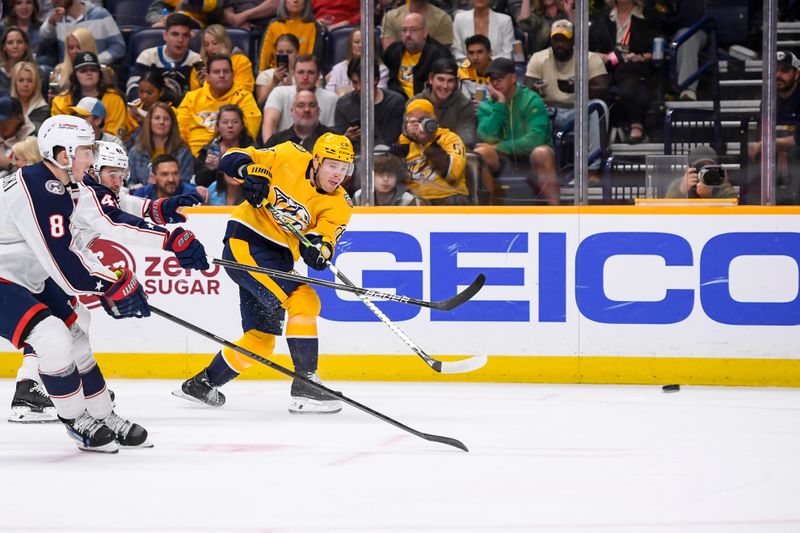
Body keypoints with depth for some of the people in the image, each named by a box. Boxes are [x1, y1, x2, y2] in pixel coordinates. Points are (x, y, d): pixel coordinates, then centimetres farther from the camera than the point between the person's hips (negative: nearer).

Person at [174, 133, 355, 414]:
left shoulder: (339, 205, 0)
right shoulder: (289, 158, -9)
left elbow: (326, 236, -16)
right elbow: (233, 159, -4)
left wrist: (318, 246, -38)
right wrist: (251, 171, -24)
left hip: (278, 259, 7)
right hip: (245, 243, -7)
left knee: (261, 340, 13)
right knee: (304, 301, -22)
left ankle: (202, 384, 32)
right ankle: (305, 384, -21)